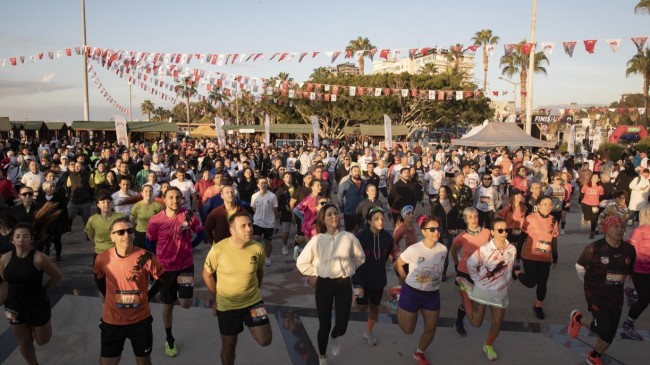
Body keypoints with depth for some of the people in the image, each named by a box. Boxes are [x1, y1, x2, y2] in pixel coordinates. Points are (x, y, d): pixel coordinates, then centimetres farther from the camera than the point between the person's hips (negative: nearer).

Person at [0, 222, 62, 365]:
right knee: (24, 342, 17)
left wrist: (42, 289, -2)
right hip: (15, 307, 3)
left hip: (37, 306, -3)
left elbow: (58, 275, -8)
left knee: (42, 340, 14)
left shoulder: (38, 258, -21)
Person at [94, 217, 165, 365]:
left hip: (140, 320, -1)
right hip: (112, 320, 1)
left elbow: (162, 278, -2)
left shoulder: (145, 257, -18)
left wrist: (148, 296, -2)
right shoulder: (103, 258, -11)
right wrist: (111, 297, 7)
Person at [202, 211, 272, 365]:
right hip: (226, 306, -1)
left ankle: (251, 325, 25)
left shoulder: (257, 248, -15)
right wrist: (217, 298, 2)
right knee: (228, 345, 14)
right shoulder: (218, 250, -21)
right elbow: (207, 274, -4)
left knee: (265, 340, -6)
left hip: (253, 301, 1)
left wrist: (253, 292, 10)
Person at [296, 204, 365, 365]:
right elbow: (301, 262, -1)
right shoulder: (317, 240, -9)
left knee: (342, 325, -1)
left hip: (344, 284, 1)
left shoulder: (349, 237, -5)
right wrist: (314, 274, 2)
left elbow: (360, 258, 12)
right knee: (324, 325, 6)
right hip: (324, 284, -1)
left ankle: (334, 337, 39)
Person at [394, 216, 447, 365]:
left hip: (433, 295, 4)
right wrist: (407, 281, 1)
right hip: (412, 293, -4)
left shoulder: (443, 249, -9)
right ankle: (400, 310, 39)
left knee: (431, 329, 11)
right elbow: (398, 264, -6)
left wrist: (434, 283, 8)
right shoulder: (413, 250, -22)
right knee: (408, 330, 8)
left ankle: (419, 353, 39)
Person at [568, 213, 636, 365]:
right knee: (604, 328, -13)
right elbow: (580, 266, -3)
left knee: (611, 333, 9)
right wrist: (589, 283, 8)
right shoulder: (595, 248, -19)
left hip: (616, 297, 5)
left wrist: (617, 284, 17)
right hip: (596, 294, -5)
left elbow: (627, 271, 13)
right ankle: (578, 318, 17)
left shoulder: (629, 250, -5)